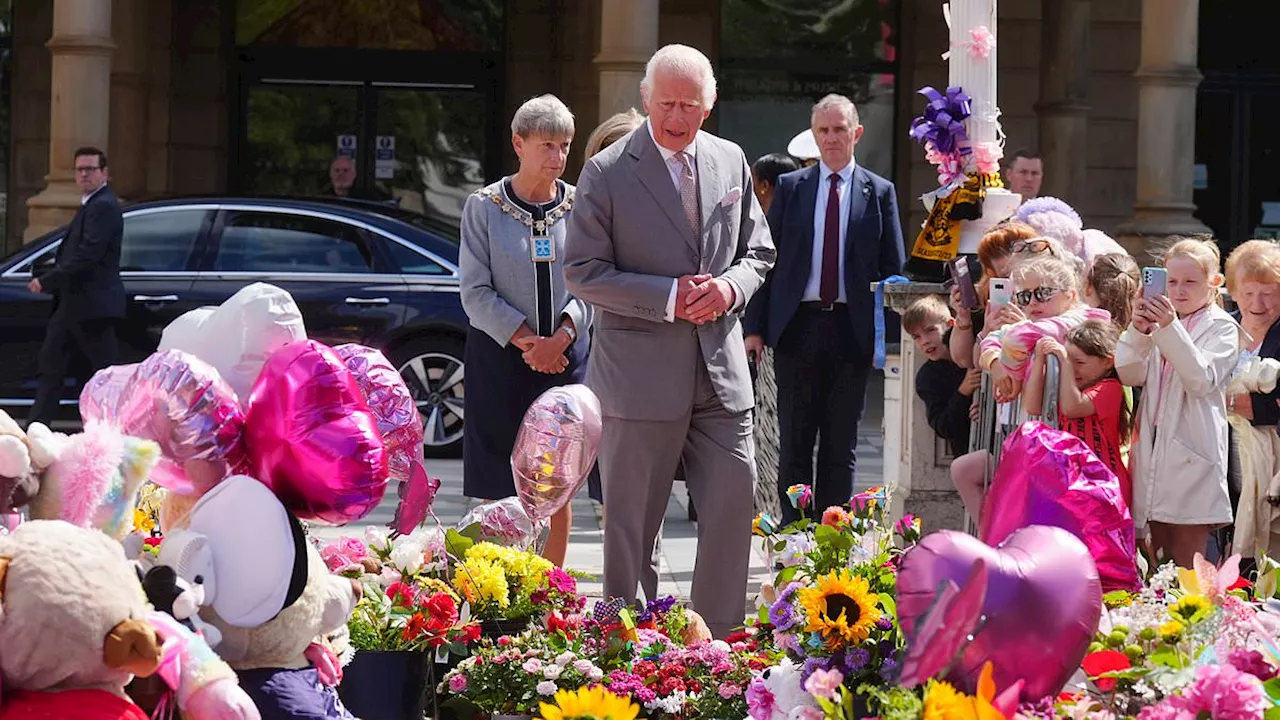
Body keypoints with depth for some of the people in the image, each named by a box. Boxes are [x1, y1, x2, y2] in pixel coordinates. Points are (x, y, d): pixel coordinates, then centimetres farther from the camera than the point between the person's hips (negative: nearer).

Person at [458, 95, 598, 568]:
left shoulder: (579, 206, 5)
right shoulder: (484, 208, -1)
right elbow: (476, 292, -4)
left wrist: (561, 338, -12)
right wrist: (528, 342, -12)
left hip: (566, 354, 2)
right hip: (500, 356, -2)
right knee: (497, 490, -2)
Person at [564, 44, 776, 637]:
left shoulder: (731, 162, 8)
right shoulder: (607, 173, -7)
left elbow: (757, 252, 16)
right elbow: (583, 273, -8)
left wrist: (730, 286, -7)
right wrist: (670, 297, -16)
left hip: (721, 369, 4)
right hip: (640, 373, -4)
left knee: (733, 506, 2)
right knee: (631, 525, 4)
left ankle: (719, 644, 12)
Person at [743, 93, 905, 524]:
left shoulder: (879, 193, 7)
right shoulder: (790, 188, 8)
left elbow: (893, 270, 6)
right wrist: (755, 326, -1)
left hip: (852, 329, 0)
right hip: (798, 326, 0)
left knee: (841, 442, 5)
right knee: (795, 440, 2)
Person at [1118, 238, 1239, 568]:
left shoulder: (1222, 328, -1)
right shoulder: (1160, 320, 14)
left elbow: (1202, 380, -17)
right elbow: (1129, 374, 3)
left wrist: (1170, 328, -24)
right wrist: (1137, 329, -14)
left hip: (1192, 454, -6)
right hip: (1155, 450, 6)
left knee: (1187, 561, -5)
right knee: (1160, 558, 11)